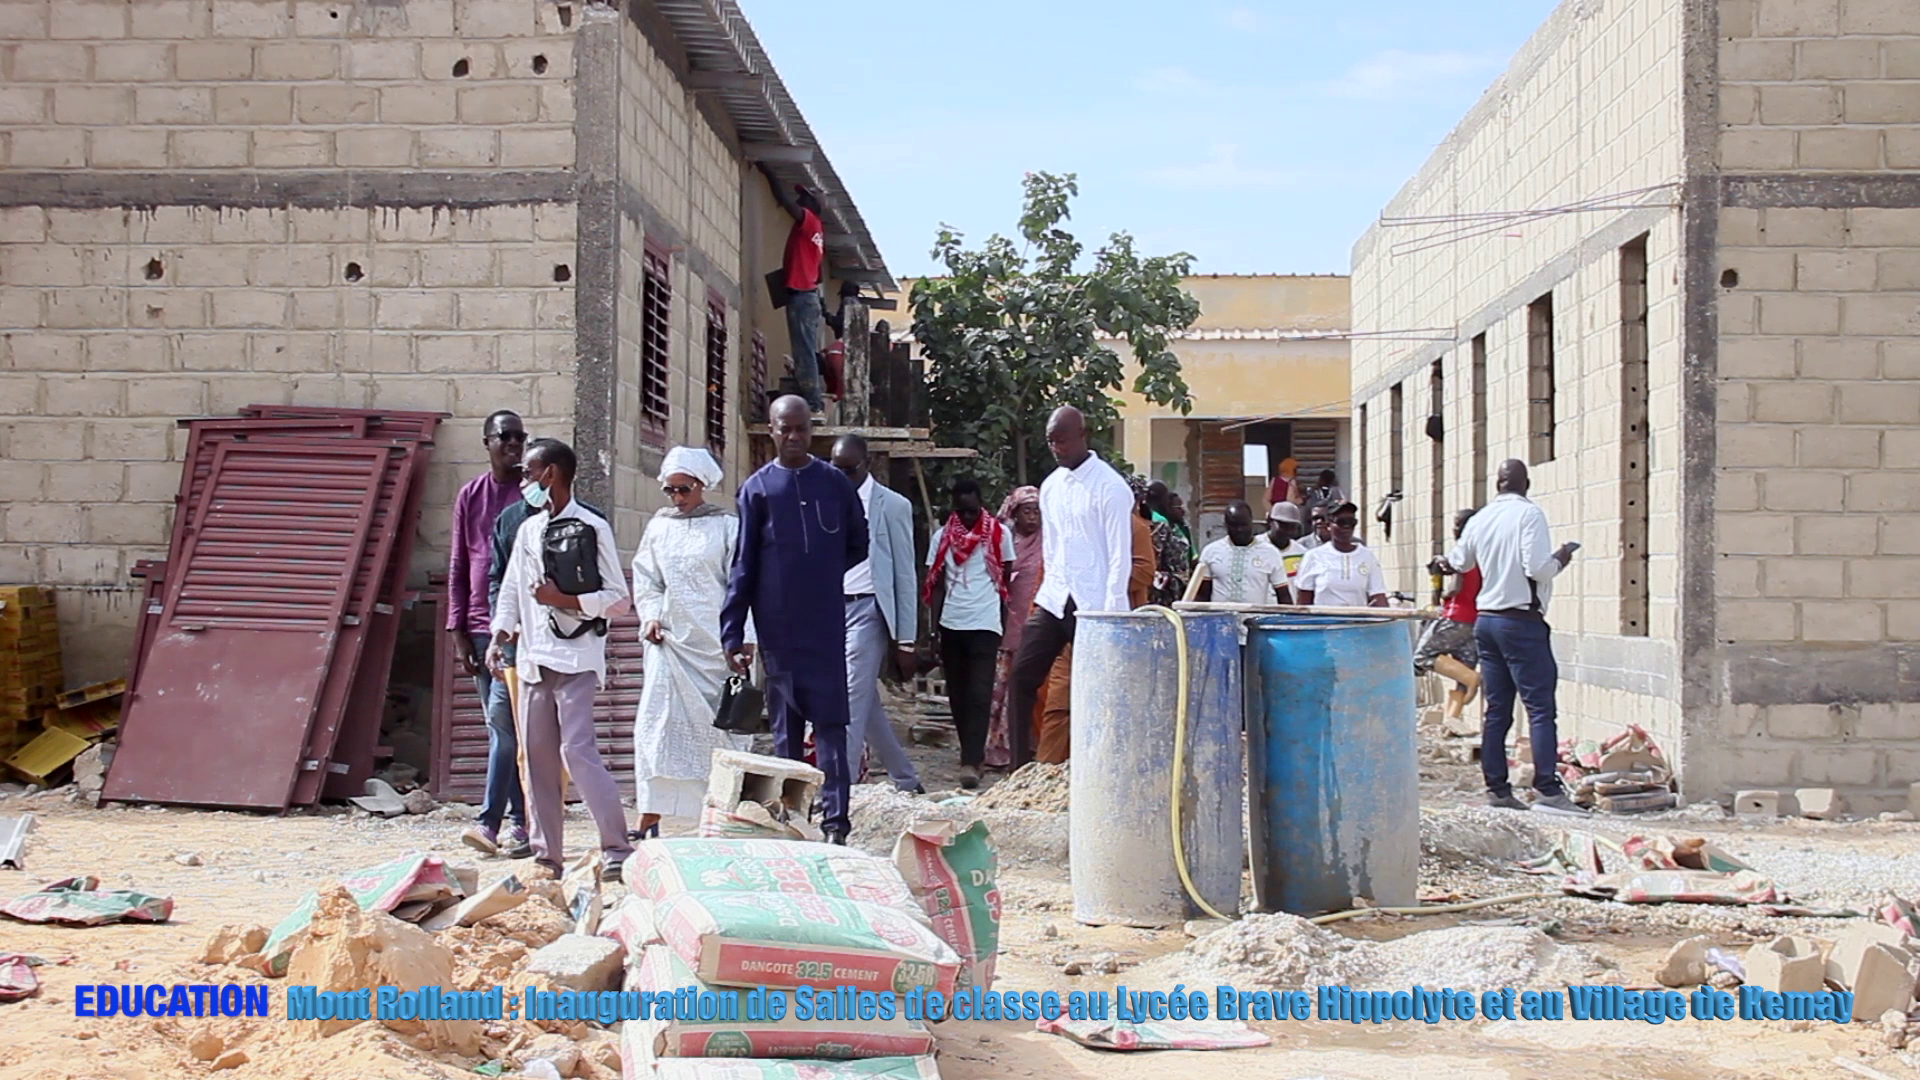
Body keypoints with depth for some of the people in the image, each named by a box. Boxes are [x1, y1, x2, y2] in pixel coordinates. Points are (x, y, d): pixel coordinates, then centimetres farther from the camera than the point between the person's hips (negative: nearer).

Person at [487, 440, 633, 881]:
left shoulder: (592, 528, -3)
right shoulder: (527, 530, 16)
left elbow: (618, 598, -5)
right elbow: (511, 592, 20)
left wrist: (563, 599, -14)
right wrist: (499, 638, 5)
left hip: (575, 658, -7)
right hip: (533, 658, 7)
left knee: (578, 750, -15)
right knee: (538, 755, 6)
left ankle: (617, 850, -12)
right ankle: (548, 854, 13)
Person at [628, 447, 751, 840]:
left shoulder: (726, 527, 1)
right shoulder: (658, 528, 11)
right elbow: (645, 579, 15)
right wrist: (650, 616, -2)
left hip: (715, 642, -2)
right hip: (670, 639, 3)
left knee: (723, 724, 2)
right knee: (659, 721, -5)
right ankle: (650, 817, -3)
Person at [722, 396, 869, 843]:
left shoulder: (835, 483, 7)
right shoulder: (757, 489, 4)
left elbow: (859, 545, 17)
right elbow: (742, 566, 3)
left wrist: (825, 574, 4)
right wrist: (732, 634, -2)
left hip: (827, 624, 0)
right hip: (777, 628, 0)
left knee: (830, 721, -4)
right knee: (785, 723, 7)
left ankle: (835, 819, -4)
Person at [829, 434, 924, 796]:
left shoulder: (892, 506, -3)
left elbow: (905, 576, -3)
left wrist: (906, 642, -7)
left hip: (867, 610, -6)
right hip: (831, 608, 6)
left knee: (852, 703, -12)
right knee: (867, 705, 11)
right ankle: (906, 782, 24)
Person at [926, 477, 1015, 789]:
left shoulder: (999, 534, 3)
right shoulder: (943, 537, 8)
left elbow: (1005, 581, 7)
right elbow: (936, 585, 7)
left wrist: (1006, 626, 3)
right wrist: (934, 630, -1)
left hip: (985, 625, -3)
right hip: (951, 625, 3)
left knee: (979, 696, -11)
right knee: (957, 694, 9)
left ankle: (971, 762, -15)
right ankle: (972, 753, 21)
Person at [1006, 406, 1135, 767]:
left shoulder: (1109, 486, -9)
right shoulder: (1050, 486, 12)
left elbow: (1120, 555, -11)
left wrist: (1112, 612, -15)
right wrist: (1048, 589, 13)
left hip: (1093, 605, -7)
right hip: (1053, 599, 7)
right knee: (1022, 676, -1)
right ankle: (1020, 767, 4)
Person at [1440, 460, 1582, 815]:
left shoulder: (1479, 519, 9)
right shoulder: (1529, 513, -10)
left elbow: (1459, 562, 28)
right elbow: (1537, 568, -20)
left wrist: (1447, 560, 51)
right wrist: (1559, 559, 1)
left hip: (1487, 620, 7)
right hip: (1522, 622, -7)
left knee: (1496, 711, 10)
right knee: (1541, 708, -8)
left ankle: (1496, 789, 11)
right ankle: (1547, 789, -15)